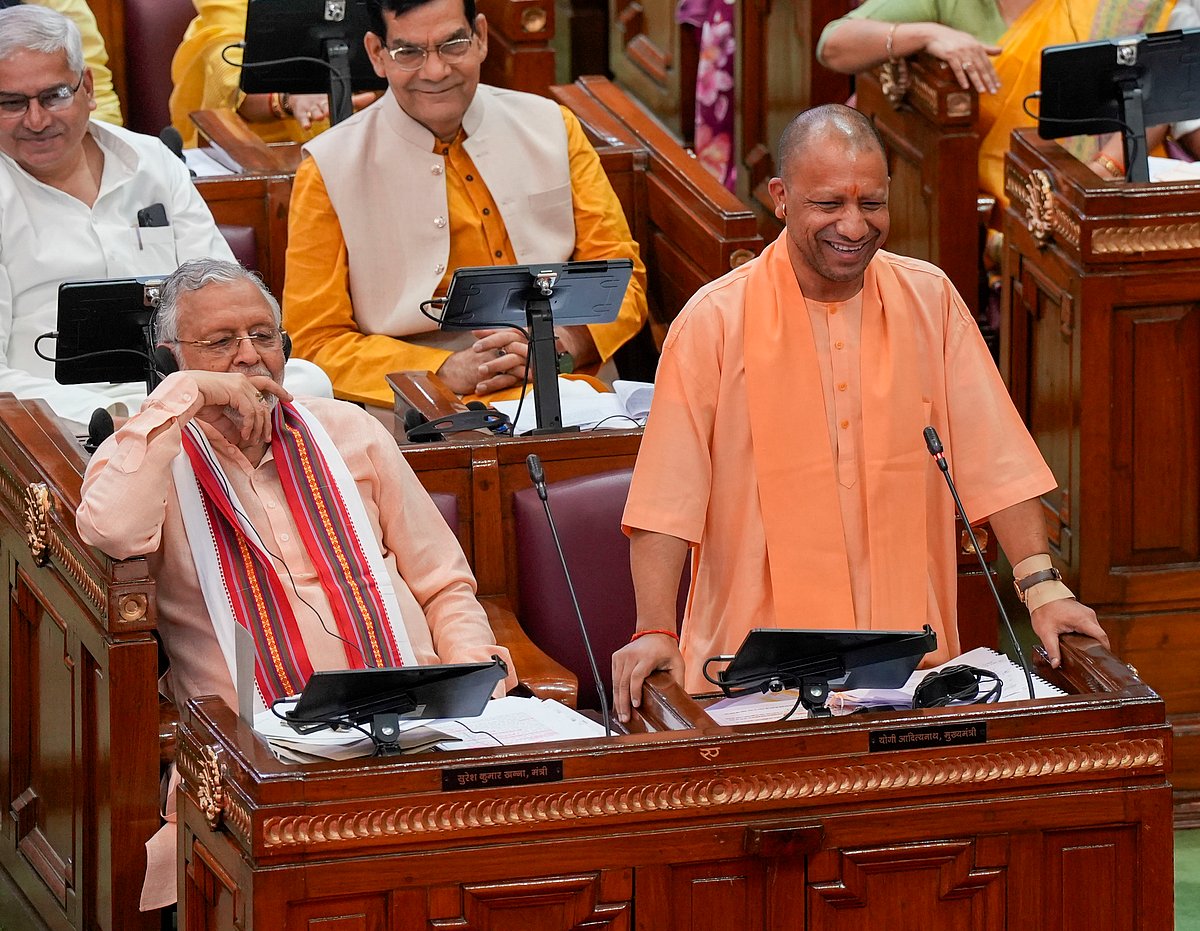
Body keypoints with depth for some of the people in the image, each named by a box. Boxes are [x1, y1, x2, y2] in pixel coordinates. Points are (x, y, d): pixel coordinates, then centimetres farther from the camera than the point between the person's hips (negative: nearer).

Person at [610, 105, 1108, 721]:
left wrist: (1041, 585, -1)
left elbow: (995, 461, 9)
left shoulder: (930, 300, 8)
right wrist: (655, 630, -16)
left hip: (910, 657, 2)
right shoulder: (714, 322, -2)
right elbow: (667, 500, -6)